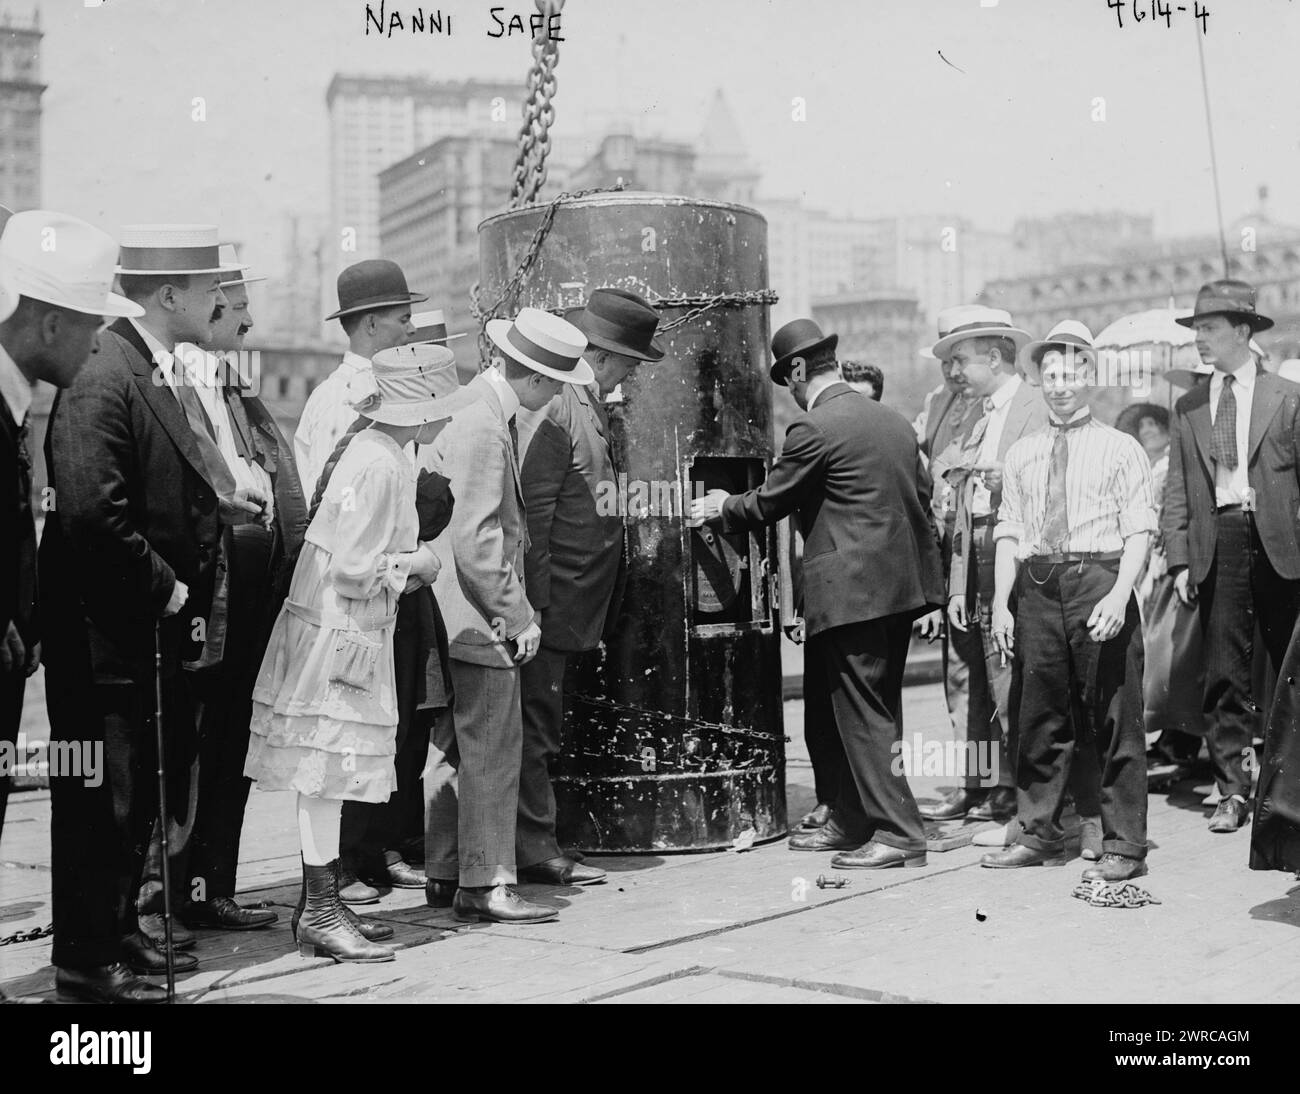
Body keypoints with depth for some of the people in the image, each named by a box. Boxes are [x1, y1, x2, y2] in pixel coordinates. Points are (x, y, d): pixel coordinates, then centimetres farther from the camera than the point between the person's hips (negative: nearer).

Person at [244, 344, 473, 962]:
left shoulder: (379, 453, 11)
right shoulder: (379, 467, -19)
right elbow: (352, 572, -21)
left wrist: (405, 564, 7)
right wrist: (413, 565, -8)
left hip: (347, 633, 10)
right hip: (339, 634, -10)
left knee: (326, 777, 12)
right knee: (328, 770, -4)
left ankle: (317, 911, 19)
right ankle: (321, 914, 2)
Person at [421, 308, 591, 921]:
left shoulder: (481, 406, 13)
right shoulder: (481, 423, -19)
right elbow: (474, 539, -23)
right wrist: (517, 616, -17)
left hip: (467, 612, 11)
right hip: (480, 615, -11)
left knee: (454, 744, 14)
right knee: (492, 748, -6)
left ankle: (445, 875, 22)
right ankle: (485, 885, -1)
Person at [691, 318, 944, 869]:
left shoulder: (812, 429, -12)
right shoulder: (895, 421, 12)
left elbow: (769, 502, -5)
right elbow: (922, 499, 16)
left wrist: (722, 507, 15)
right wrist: (931, 586, 22)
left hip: (853, 590, -9)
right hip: (902, 586, 9)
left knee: (864, 717, -2)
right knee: (876, 711, 15)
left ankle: (899, 834, -2)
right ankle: (852, 822, 25)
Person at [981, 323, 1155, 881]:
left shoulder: (1120, 449, 3)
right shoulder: (1021, 454, 14)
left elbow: (1139, 530, -3)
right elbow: (1008, 532, 13)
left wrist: (1118, 596, -15)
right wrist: (1001, 601, 4)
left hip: (1098, 578, -4)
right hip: (1037, 584, 4)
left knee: (1112, 719, -1)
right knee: (1040, 714, 9)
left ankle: (1124, 846, 6)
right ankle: (1038, 834, 20)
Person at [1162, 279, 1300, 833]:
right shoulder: (1188, 408, 11)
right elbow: (1176, 491, 9)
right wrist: (1179, 560, 1)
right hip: (1216, 543, 2)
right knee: (1224, 675, 1)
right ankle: (1233, 792, 7)